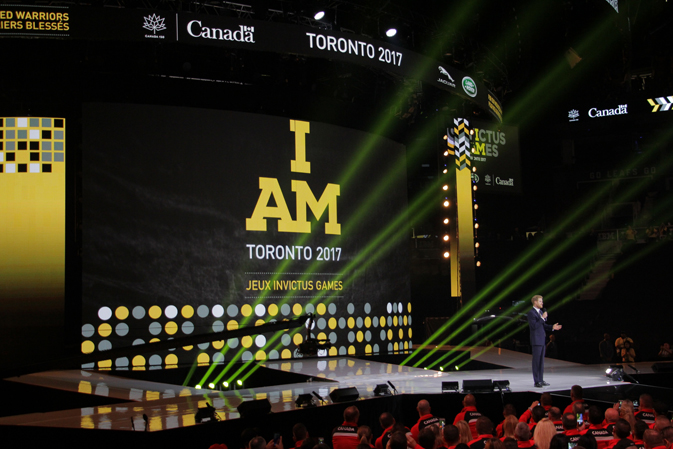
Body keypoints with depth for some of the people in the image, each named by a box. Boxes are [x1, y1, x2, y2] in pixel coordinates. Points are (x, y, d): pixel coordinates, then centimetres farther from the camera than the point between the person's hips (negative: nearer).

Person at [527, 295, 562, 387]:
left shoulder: (541, 312, 16)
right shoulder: (531, 313, -12)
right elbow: (534, 326, -21)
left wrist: (552, 327, 7)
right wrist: (542, 318, -20)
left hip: (542, 340, 9)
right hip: (536, 340, -9)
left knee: (541, 361, 12)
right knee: (536, 361, -5)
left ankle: (541, 380, 18)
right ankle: (537, 381, -1)